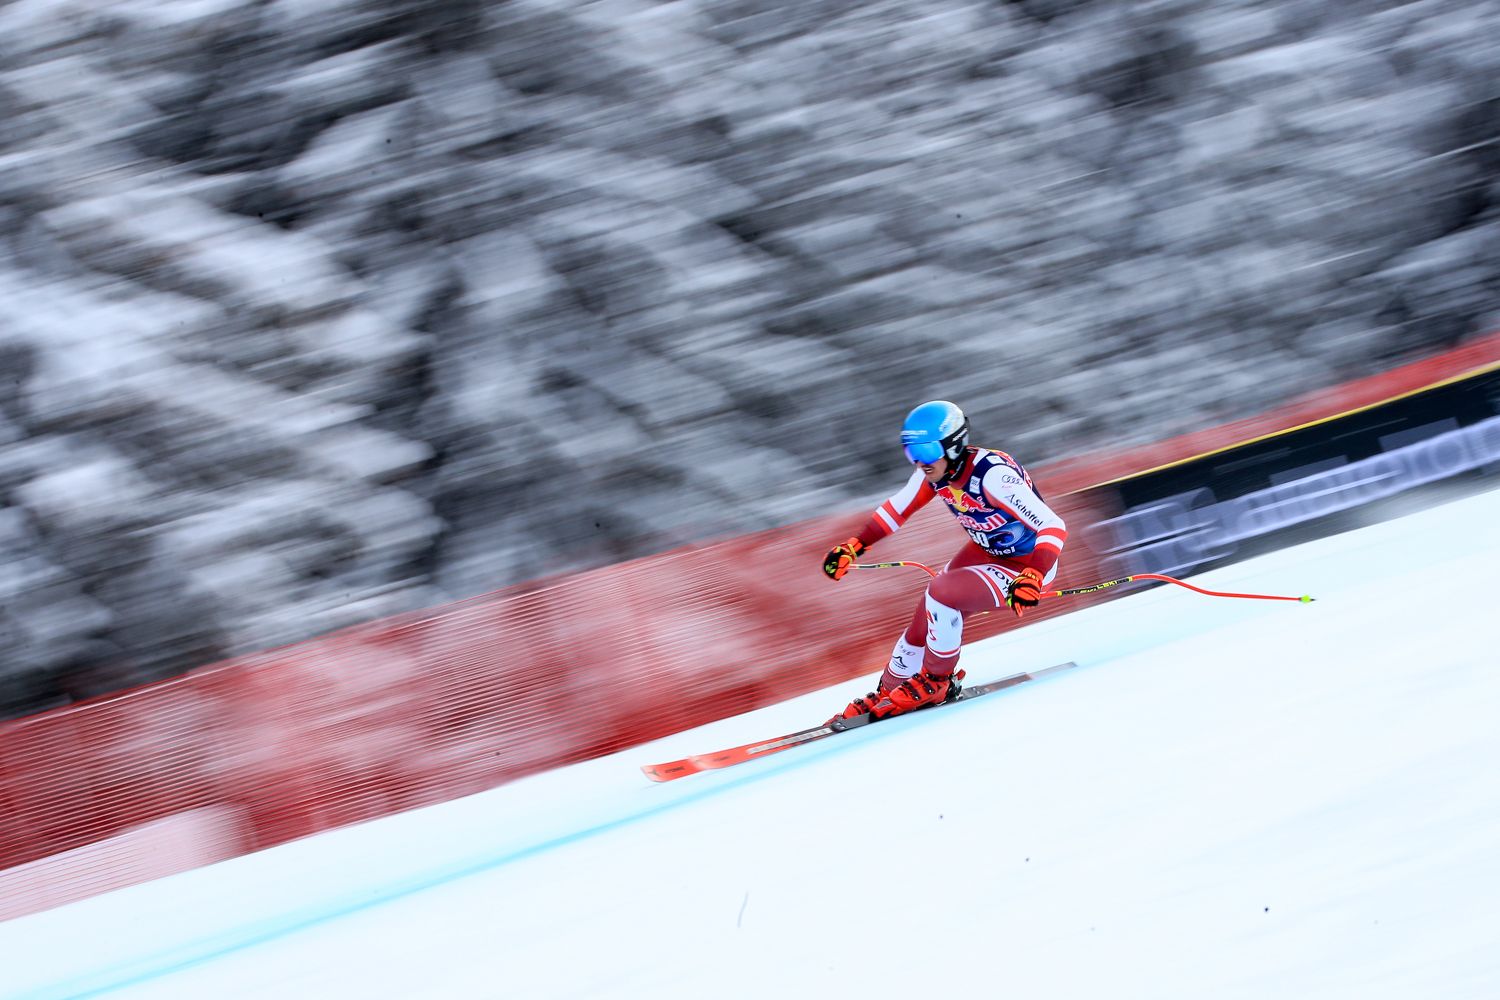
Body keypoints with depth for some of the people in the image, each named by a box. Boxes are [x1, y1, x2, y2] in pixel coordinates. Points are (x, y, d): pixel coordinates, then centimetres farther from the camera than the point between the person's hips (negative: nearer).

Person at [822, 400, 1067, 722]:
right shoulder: (934, 471, -11)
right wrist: (853, 546, 1)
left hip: (1028, 566, -7)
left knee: (940, 593, -25)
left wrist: (1032, 579, -47)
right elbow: (897, 509, 7)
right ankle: (889, 689, 21)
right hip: (985, 550, 7)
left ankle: (938, 681, -3)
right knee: (925, 620, 0)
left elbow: (1054, 527, -34)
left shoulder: (993, 475, -33)